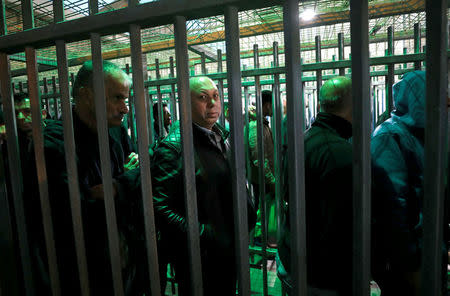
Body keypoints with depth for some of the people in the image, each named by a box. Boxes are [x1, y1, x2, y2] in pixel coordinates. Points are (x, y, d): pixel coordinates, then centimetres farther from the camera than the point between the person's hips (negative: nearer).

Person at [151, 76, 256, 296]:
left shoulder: (222, 137, 6)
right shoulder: (172, 147, -19)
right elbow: (160, 208, -25)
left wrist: (248, 212, 4)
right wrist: (202, 235, -26)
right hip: (198, 256, -7)